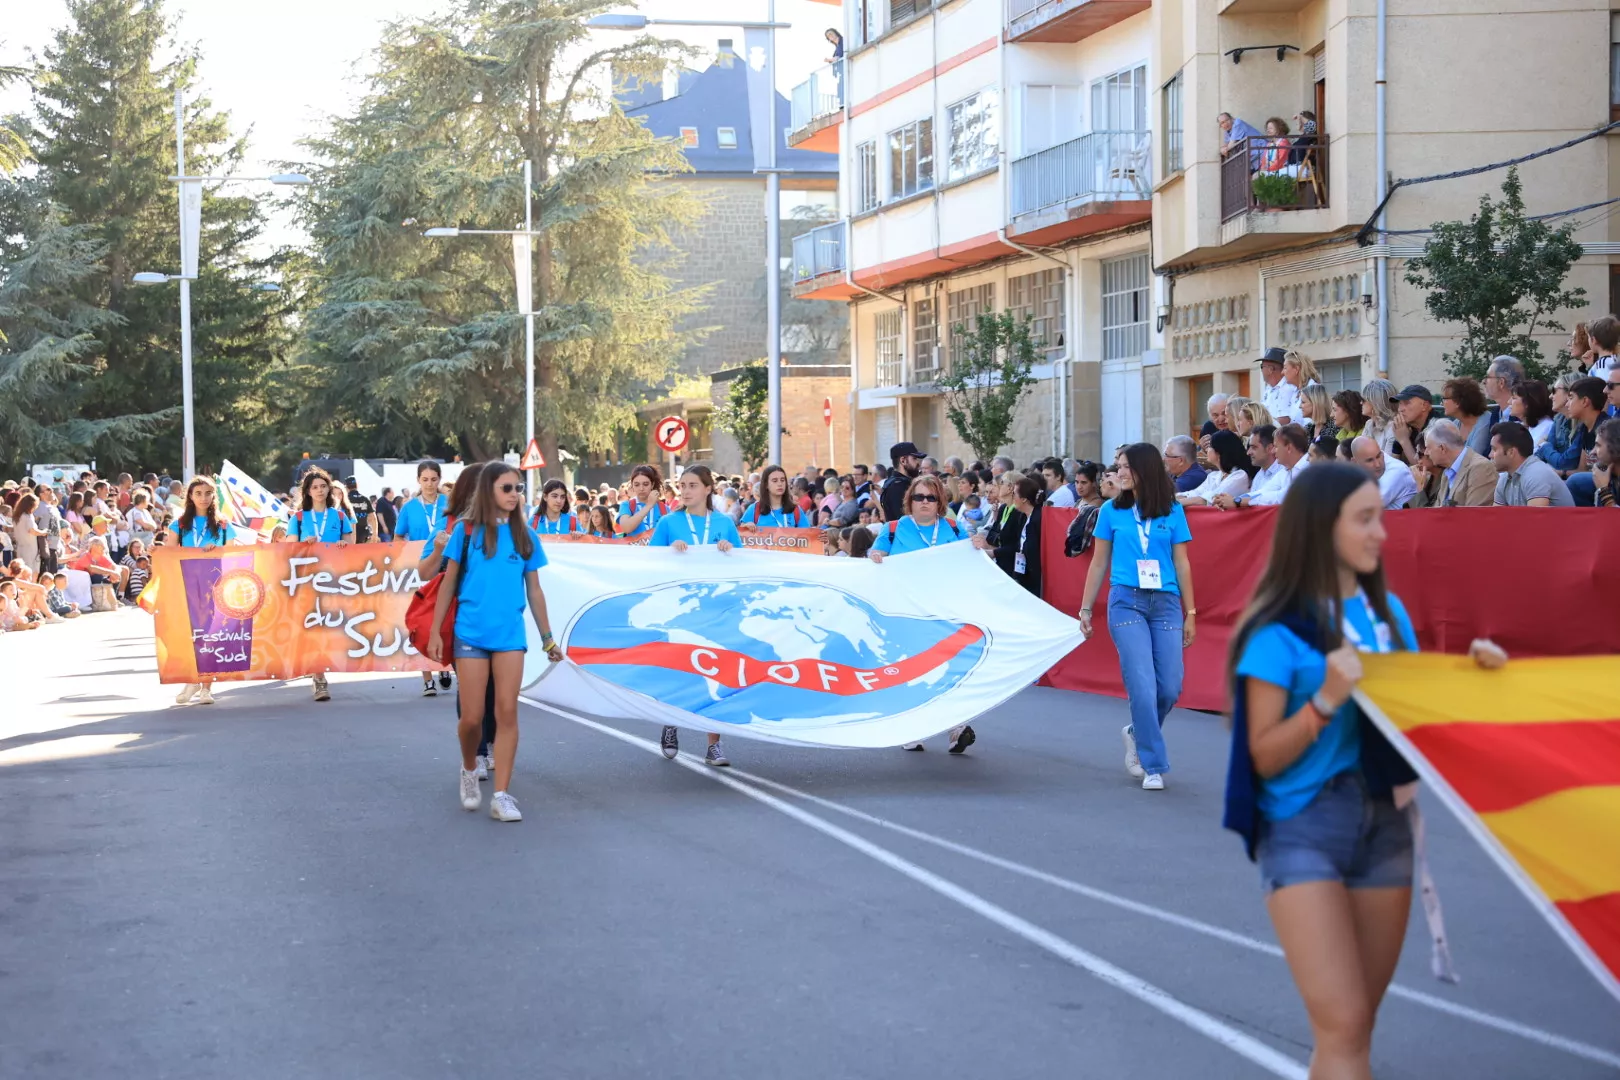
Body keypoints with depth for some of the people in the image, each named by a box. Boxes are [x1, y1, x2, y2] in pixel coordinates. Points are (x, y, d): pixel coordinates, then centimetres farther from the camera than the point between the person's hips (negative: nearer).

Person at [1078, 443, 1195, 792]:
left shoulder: (1172, 512, 5)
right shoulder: (1112, 511, 5)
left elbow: (1182, 564, 7)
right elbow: (1099, 564, 10)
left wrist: (1190, 613, 5)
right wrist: (1085, 609, 10)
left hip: (1165, 604, 1)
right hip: (1126, 602, -1)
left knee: (1170, 688, -3)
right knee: (1143, 687, -10)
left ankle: (1137, 733, 27)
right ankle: (1154, 766, -1)